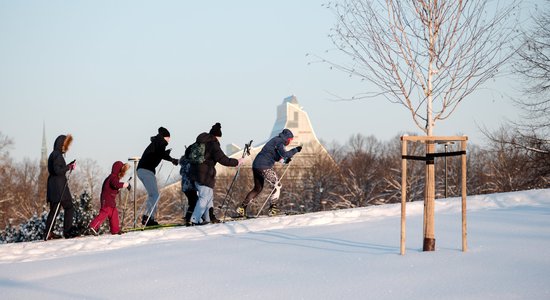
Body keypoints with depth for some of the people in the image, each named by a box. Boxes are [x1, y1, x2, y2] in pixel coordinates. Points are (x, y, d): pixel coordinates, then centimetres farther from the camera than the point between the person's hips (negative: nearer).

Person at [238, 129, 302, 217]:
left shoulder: (275, 140, 23)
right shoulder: (279, 141, -6)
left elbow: (276, 156, 28)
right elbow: (284, 154, -20)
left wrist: (284, 160, 14)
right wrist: (296, 150, -9)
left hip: (256, 165, 10)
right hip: (264, 167, -10)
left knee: (257, 188, 18)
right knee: (277, 186, -1)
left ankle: (242, 207, 13)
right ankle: (273, 208, -4)